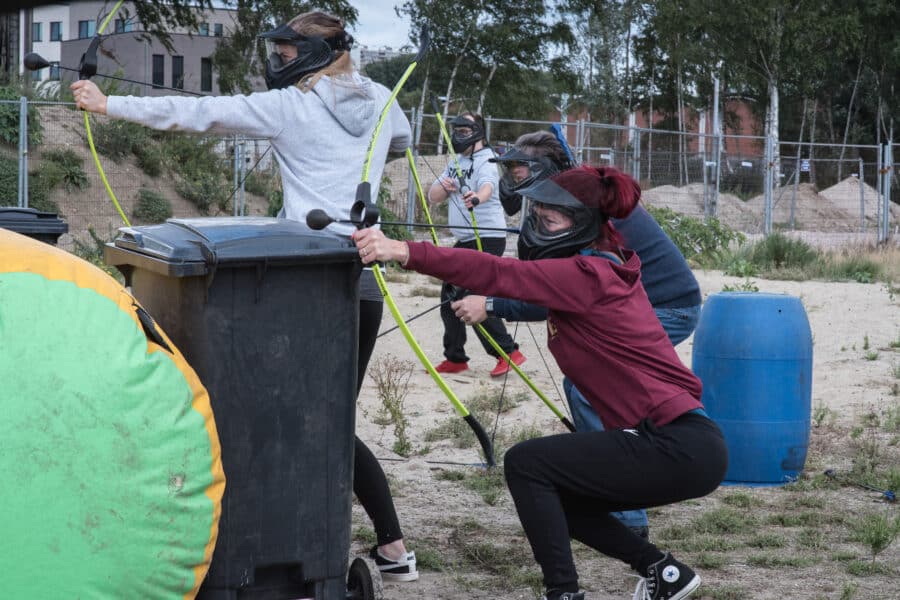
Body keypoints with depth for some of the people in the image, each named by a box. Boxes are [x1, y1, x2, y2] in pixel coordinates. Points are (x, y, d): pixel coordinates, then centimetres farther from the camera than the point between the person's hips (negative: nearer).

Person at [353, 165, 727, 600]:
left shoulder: (586, 276, -15)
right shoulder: (601, 268, 13)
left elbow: (499, 274, -26)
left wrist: (404, 252, -34)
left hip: (680, 448, -10)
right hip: (686, 445, 10)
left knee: (526, 464, -9)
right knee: (553, 495, 19)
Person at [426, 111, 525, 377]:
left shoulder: (485, 160, -11)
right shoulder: (455, 163, 15)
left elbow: (487, 186, -34)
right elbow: (432, 196, 8)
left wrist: (476, 198, -57)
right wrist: (444, 187, -15)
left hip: (487, 238, -9)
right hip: (464, 240, 9)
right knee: (449, 297, 9)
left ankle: (509, 353, -11)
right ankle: (455, 359, 19)